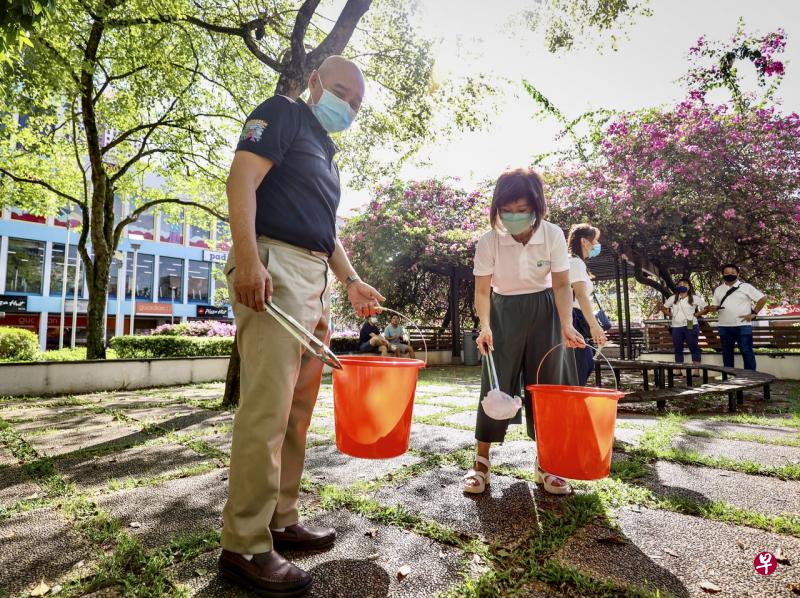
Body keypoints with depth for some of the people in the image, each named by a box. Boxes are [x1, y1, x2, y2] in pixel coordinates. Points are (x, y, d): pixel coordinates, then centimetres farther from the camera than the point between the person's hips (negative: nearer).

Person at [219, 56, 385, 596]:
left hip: (317, 281, 9)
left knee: (299, 408, 8)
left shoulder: (326, 152, 30)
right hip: (275, 266, -9)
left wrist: (351, 280, 16)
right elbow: (242, 179, -10)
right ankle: (244, 547, 0)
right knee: (267, 406, -11)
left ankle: (281, 521, 19)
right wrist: (247, 258, -23)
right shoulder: (283, 114, 6)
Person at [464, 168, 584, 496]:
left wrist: (566, 324, -24)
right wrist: (485, 326, -28)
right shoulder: (489, 242, -16)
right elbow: (482, 291, -13)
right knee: (496, 384, -4)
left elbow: (561, 284, -11)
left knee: (546, 383, 2)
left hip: (543, 311, 1)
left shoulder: (553, 235, -14)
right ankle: (481, 461, 7)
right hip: (505, 312, -1)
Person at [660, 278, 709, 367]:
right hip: (676, 327, 4)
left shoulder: (695, 298, 0)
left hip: (691, 326, -3)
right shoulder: (673, 298, 10)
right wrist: (670, 315, 6)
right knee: (678, 349, 9)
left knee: (694, 348, 1)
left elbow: (706, 308, 1)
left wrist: (696, 314, -6)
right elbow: (663, 308, 20)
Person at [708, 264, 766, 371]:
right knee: (727, 352, 10)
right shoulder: (718, 290, 12)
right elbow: (714, 305, 16)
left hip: (743, 325, -4)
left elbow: (762, 299, 1)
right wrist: (713, 308, -7)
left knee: (746, 351, -2)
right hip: (724, 326, 4)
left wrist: (753, 313, -5)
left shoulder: (746, 287, 0)